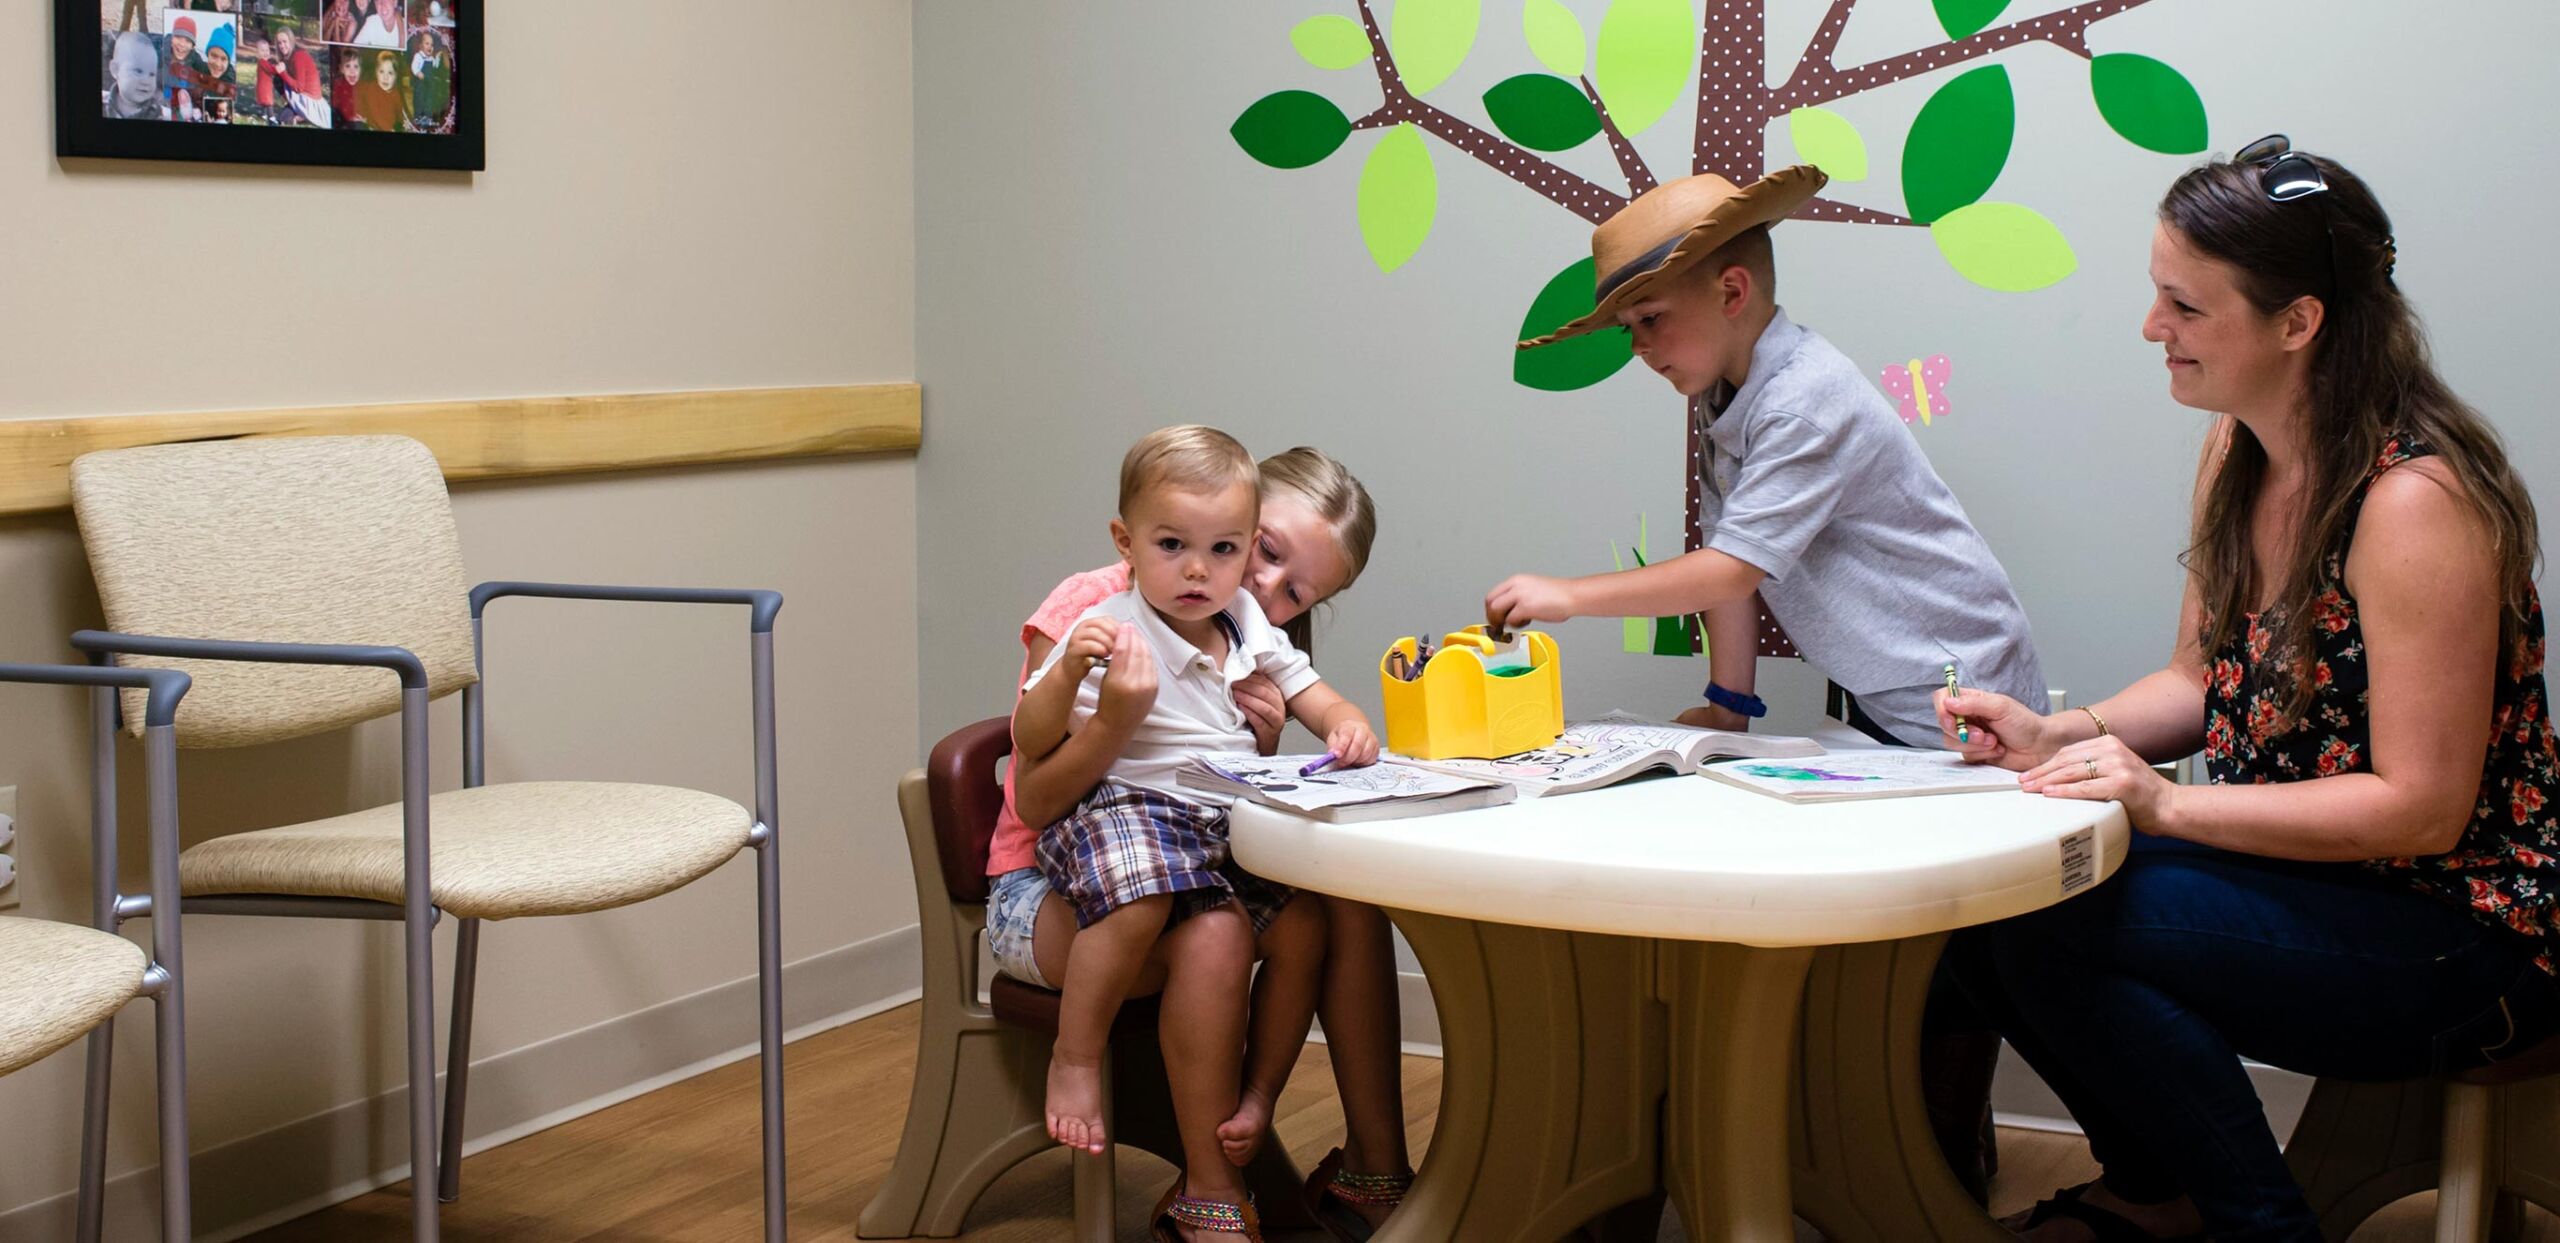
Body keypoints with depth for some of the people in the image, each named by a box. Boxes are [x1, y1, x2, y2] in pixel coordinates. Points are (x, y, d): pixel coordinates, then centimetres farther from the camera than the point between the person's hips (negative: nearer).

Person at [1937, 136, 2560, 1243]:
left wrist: (2167, 804, -28)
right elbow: (2202, 683, 13)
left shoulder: (2416, 500, -24)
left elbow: (2421, 808, -24)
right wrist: (2057, 736, -6)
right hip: (2297, 874, 9)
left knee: (2061, 934, -24)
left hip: (2458, 939, -9)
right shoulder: (2237, 455, 3)